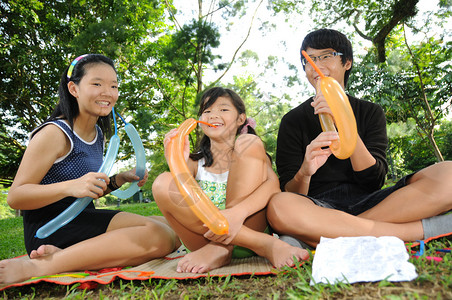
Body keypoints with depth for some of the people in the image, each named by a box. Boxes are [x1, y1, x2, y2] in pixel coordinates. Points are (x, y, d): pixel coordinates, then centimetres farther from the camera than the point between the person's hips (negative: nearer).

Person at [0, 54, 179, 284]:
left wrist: (120, 179, 3)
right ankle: (38, 267, -24)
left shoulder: (98, 134, 13)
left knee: (173, 230, 1)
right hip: (49, 229, -8)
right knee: (157, 234, -23)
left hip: (82, 220, 9)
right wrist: (71, 186, -29)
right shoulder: (54, 133, -10)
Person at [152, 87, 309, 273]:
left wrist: (238, 212, -31)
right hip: (204, 236, 2)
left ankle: (220, 249, -22)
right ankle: (263, 244, -25)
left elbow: (273, 184, -12)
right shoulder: (195, 162, 15)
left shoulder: (250, 147, 11)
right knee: (163, 183, -22)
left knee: (248, 142, -13)